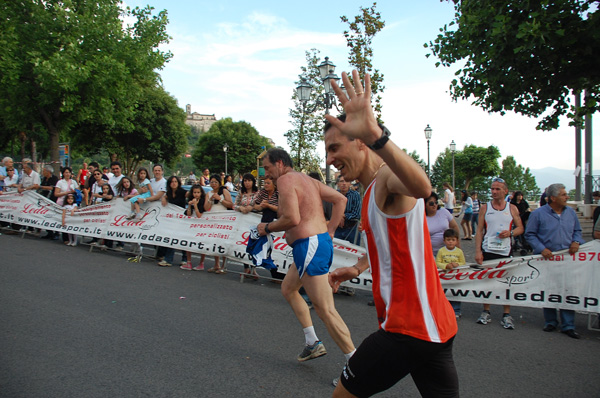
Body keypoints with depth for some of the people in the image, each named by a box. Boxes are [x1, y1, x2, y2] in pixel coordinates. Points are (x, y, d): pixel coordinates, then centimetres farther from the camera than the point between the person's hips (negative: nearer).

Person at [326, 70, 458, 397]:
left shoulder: (387, 177, -16)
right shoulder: (374, 189, 15)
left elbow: (422, 188, -42)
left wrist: (376, 133, -58)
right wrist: (358, 268, 14)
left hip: (410, 328, -10)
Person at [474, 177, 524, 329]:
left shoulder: (512, 208, 6)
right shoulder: (485, 207, 4)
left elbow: (520, 228, 10)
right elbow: (479, 230, 2)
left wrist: (510, 233, -13)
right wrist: (477, 251, -5)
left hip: (506, 251, 0)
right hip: (487, 250, 0)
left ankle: (507, 314, 13)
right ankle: (486, 312, 17)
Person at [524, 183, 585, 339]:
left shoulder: (571, 212, 8)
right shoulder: (538, 214, -5)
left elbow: (577, 231, 18)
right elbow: (530, 235, -3)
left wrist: (576, 242, -2)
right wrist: (542, 249, -15)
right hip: (547, 259, -3)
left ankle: (568, 326, 10)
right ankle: (551, 322, 23)